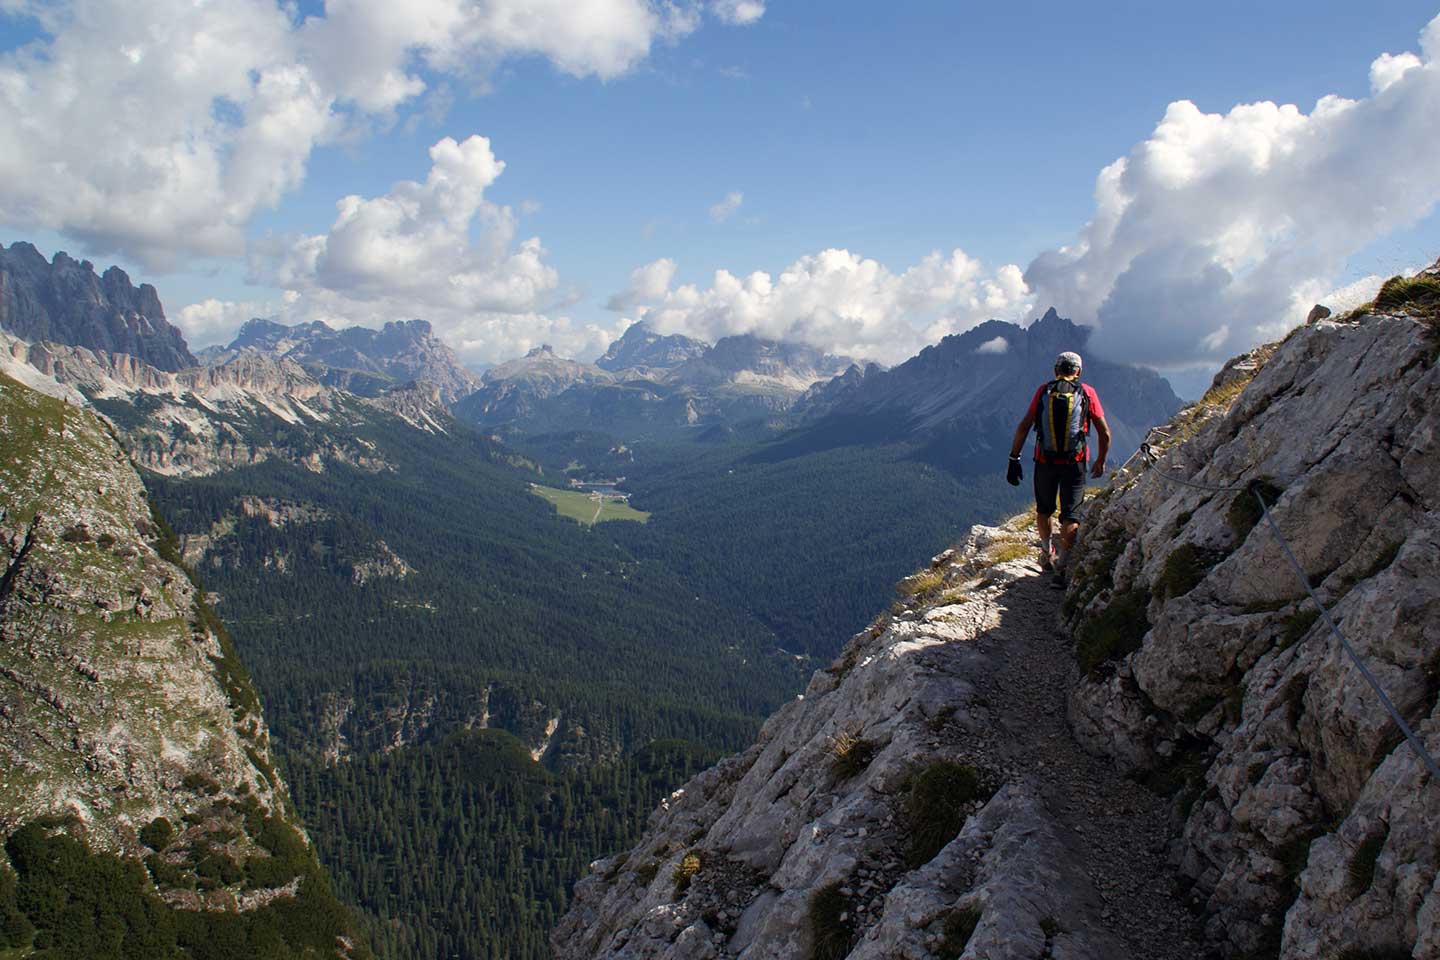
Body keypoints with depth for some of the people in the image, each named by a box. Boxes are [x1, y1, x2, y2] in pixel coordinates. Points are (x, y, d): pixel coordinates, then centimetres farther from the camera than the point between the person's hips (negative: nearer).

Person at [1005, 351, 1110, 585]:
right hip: (1074, 463, -1)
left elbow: (1023, 427, -6)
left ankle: (1047, 555, 36)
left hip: (1045, 461, 2)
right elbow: (1105, 433, -1)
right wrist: (1100, 462, 13)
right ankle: (1062, 566, -11)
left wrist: (1014, 459, -2)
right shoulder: (1087, 393, -1)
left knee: (1044, 510, 21)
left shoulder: (1043, 391, 1)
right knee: (1071, 516, 1)